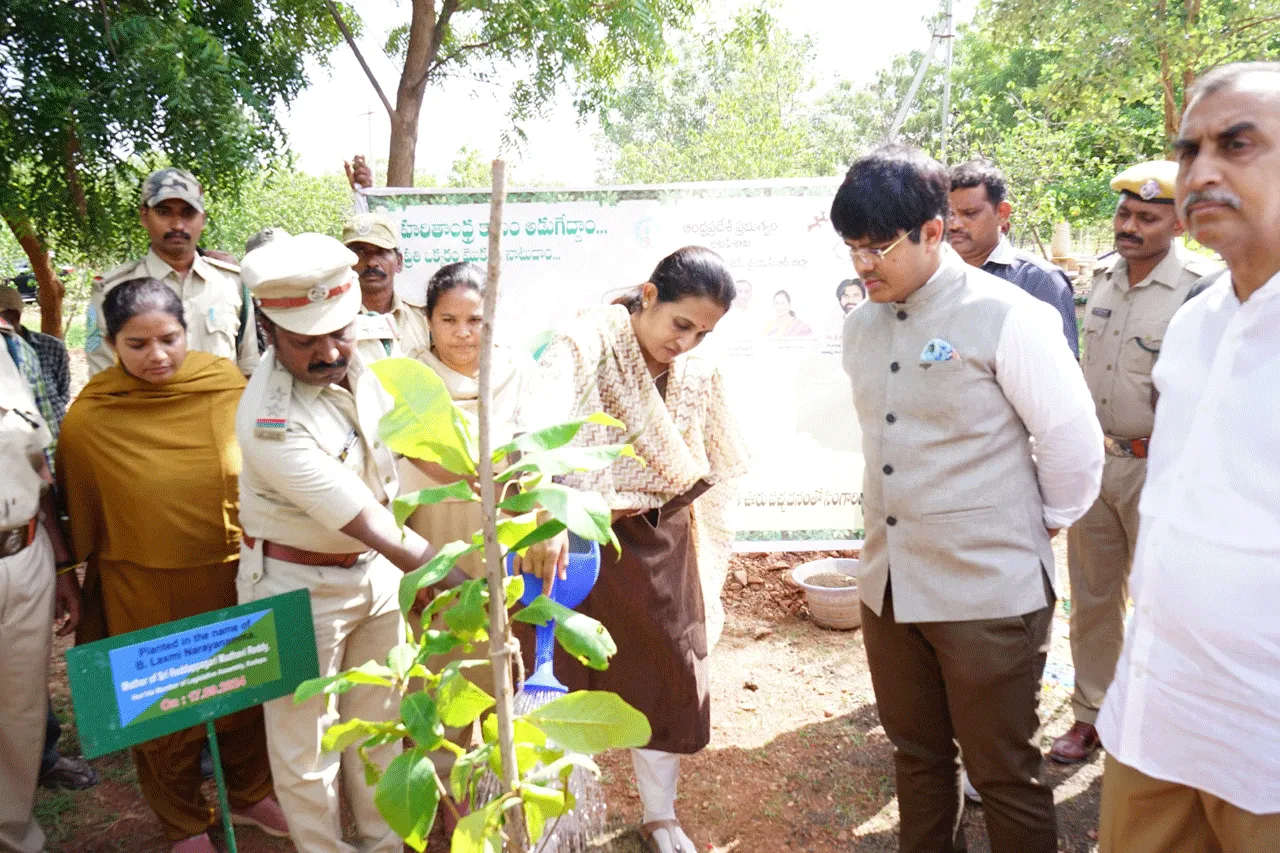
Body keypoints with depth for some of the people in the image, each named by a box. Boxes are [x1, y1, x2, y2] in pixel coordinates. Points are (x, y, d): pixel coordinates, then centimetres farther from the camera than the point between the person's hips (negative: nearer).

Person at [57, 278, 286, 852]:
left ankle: (249, 793, 46)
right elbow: (82, 520, 0)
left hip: (233, 573, 2)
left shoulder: (227, 385, -9)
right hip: (144, 590, -1)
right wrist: (78, 584, 9)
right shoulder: (87, 419, -12)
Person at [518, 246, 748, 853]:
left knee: (670, 677, 12)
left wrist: (699, 559, 11)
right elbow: (543, 422, -38)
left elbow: (705, 474, 11)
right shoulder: (587, 343, -18)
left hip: (662, 544, 5)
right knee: (573, 678, 7)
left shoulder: (699, 374, 1)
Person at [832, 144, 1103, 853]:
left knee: (1002, 774, 9)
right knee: (917, 755, 21)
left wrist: (1041, 526, 2)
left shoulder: (1004, 316, -13)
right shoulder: (861, 327, 6)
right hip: (889, 585, 6)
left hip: (989, 593, -6)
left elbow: (1075, 442, -9)